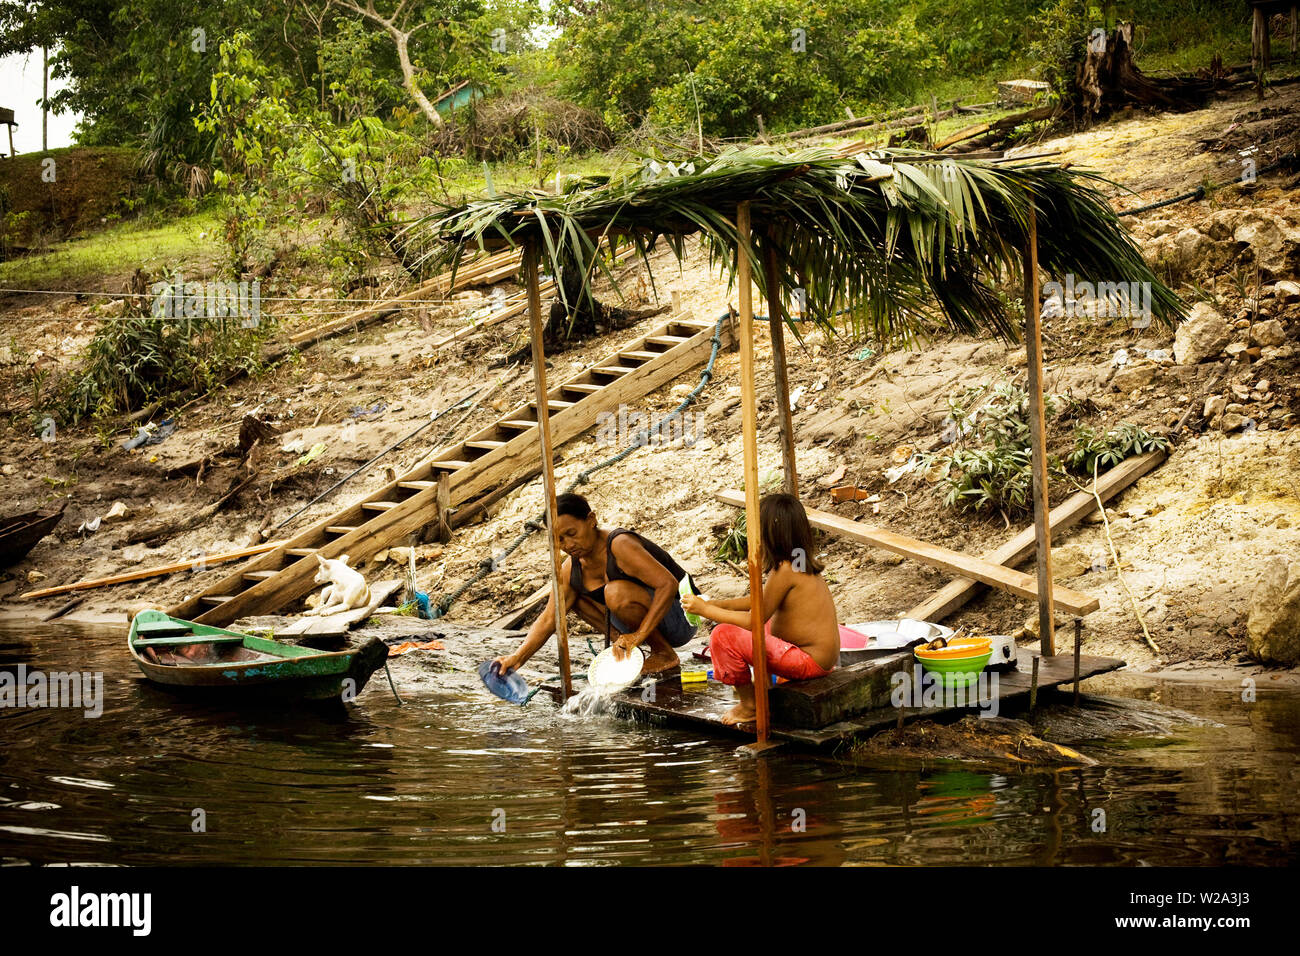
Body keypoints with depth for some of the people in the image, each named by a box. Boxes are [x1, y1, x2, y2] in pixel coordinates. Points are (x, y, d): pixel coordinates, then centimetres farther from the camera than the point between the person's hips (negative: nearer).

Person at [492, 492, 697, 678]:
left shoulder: (620, 546, -25)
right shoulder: (571, 570, -1)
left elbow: (668, 585, -32)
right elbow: (547, 620, -1)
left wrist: (639, 635, -37)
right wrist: (517, 657, -16)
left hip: (680, 619, -8)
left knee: (615, 593, -33)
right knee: (572, 593, 6)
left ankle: (666, 655, -13)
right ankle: (628, 653, 2)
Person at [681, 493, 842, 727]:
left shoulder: (785, 570, -21)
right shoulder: (802, 563, 8)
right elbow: (760, 600, 17)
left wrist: (705, 610, -11)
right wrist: (718, 604, 7)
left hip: (810, 661, -10)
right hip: (824, 655, 10)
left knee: (723, 635, -17)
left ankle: (749, 705, 0)